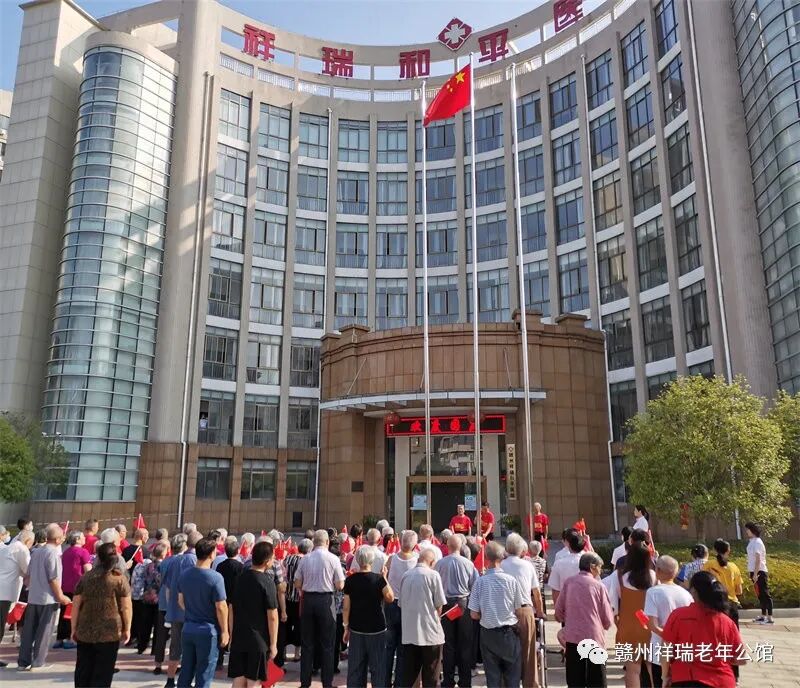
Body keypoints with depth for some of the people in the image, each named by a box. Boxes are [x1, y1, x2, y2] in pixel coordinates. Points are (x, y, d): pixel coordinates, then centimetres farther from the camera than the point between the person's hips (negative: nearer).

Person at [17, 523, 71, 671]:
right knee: (43, 632, 5)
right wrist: (60, 596, -9)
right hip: (48, 599, -7)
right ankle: (37, 662, 9)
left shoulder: (36, 551, 6)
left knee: (28, 630, 13)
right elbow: (54, 579, -18)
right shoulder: (53, 553, -16)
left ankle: (24, 661, 18)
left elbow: (29, 574, 12)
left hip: (33, 597, 7)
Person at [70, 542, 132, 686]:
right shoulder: (119, 578, -5)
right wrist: (127, 629, 3)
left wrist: (74, 628, 13)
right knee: (103, 672, 6)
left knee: (83, 669, 15)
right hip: (109, 633, -3)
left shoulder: (85, 577, 4)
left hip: (85, 632, 3)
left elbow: (76, 606, 5)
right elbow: (126, 607, -5)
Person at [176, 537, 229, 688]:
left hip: (187, 628, 6)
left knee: (186, 670, 17)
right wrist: (224, 631, -6)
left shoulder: (184, 575, 1)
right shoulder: (215, 577, -19)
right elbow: (221, 607, -17)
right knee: (204, 674, 6)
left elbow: (181, 600, 12)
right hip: (207, 630, -6)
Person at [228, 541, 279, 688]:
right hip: (258, 640, -5)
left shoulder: (239, 578, 4)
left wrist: (232, 636, 16)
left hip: (238, 638, 5)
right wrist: (273, 644, -6)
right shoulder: (267, 581, -13)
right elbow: (272, 616, -13)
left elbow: (231, 610, 8)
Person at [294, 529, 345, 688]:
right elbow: (340, 585, -7)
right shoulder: (332, 558, -8)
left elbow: (297, 584, 3)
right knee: (327, 644, 8)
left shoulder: (305, 559, -1)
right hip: (326, 600, -3)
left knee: (307, 643, 12)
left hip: (308, 600, 3)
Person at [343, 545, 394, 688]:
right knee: (377, 667, 8)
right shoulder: (378, 579, -12)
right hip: (376, 629, -3)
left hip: (356, 629, 3)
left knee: (355, 667, 11)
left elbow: (346, 606, -1)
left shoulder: (350, 580, -4)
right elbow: (390, 598, -3)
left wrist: (346, 627, 8)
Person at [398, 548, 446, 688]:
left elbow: (401, 603, 13)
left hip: (409, 633, 5)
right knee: (430, 676, 8)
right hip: (430, 632, -4)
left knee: (407, 673, 11)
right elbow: (439, 606, -6)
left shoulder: (406, 575, 5)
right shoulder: (433, 575, -10)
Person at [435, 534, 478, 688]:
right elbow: (475, 585, -5)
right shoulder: (468, 563, -10)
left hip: (446, 603, 0)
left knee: (448, 643, 9)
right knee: (465, 643, 9)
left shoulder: (440, 563, -11)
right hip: (464, 603, 0)